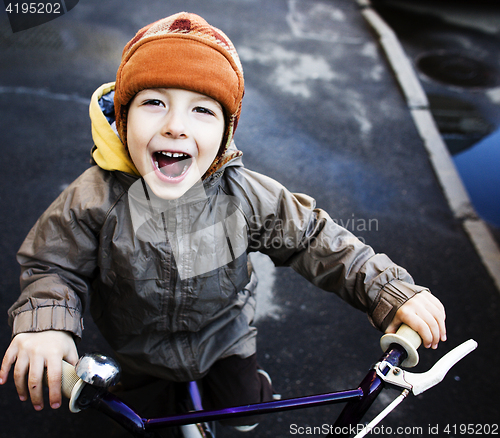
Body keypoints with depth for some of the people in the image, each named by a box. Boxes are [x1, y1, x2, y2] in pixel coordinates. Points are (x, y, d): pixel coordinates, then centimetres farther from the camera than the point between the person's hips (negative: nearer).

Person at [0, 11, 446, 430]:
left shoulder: (244, 194, -27)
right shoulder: (97, 198, -29)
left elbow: (313, 239, -18)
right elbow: (53, 266, -17)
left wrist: (389, 290, -24)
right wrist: (45, 325, -38)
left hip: (223, 337, 0)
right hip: (138, 350, 1)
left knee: (245, 410, 17)